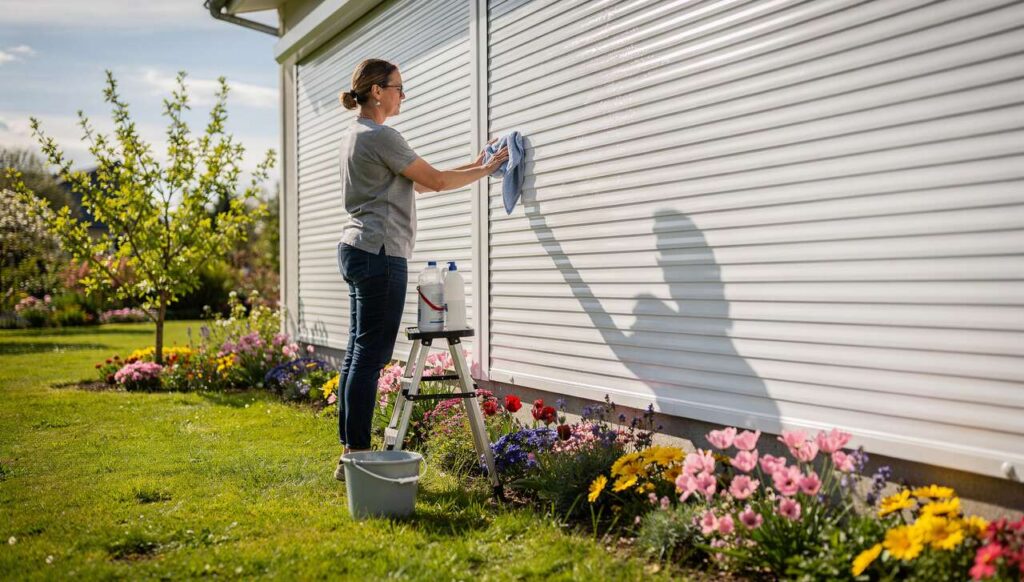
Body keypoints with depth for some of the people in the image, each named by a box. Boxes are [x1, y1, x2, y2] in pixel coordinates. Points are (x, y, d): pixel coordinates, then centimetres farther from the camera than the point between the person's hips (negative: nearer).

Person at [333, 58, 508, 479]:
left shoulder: (356, 134, 20)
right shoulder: (380, 136, -11)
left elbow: (419, 183, 20)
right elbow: (436, 181, -8)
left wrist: (471, 165, 18)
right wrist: (486, 170, 4)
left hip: (356, 250, 10)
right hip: (379, 254, -10)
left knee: (358, 353, 10)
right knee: (370, 355, -8)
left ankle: (350, 452, 15)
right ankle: (357, 456, -5)